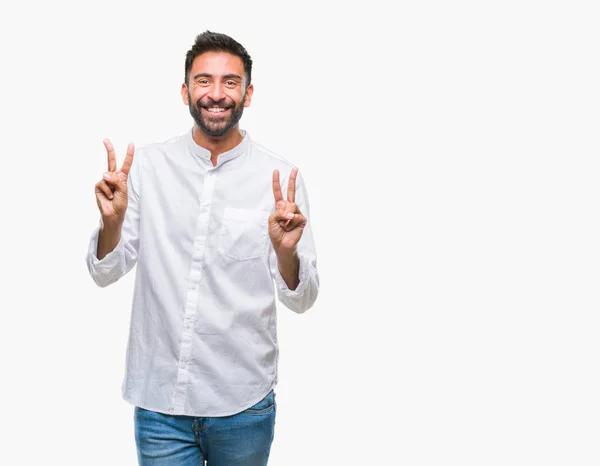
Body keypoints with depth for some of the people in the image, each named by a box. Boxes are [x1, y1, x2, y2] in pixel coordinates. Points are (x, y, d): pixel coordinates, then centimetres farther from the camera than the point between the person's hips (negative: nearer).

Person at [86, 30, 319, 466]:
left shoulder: (281, 177, -6)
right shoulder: (147, 164, -1)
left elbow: (301, 300, -6)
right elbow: (105, 273, 1)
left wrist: (287, 251, -26)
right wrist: (111, 221, -18)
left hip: (244, 403, 0)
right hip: (158, 398, 1)